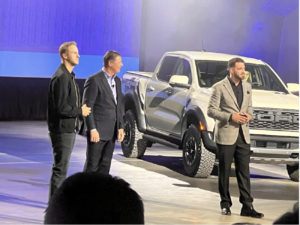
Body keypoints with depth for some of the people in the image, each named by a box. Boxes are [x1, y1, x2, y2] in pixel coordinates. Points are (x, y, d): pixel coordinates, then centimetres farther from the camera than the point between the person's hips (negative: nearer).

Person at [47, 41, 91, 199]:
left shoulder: (69, 76, 15)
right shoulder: (61, 77, -19)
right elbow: (61, 108, -24)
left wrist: (80, 110, 5)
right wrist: (80, 111, -13)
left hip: (69, 129, 10)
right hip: (62, 129, -10)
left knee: (62, 166, 16)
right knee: (61, 167, -7)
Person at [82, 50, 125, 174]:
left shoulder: (117, 81, 14)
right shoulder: (94, 80, -11)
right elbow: (87, 106, -13)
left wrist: (121, 127, 9)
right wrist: (92, 129, -18)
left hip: (111, 132, 8)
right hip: (98, 131, -7)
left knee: (105, 165, 10)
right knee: (92, 165, -4)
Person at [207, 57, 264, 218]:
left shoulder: (247, 87, 11)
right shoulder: (219, 87, -7)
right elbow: (211, 111, -9)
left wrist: (249, 115, -3)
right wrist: (231, 117, -18)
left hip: (243, 135, 5)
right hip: (226, 135, -5)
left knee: (244, 172, 2)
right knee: (224, 171, 5)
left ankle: (247, 206, 2)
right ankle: (225, 205, 15)